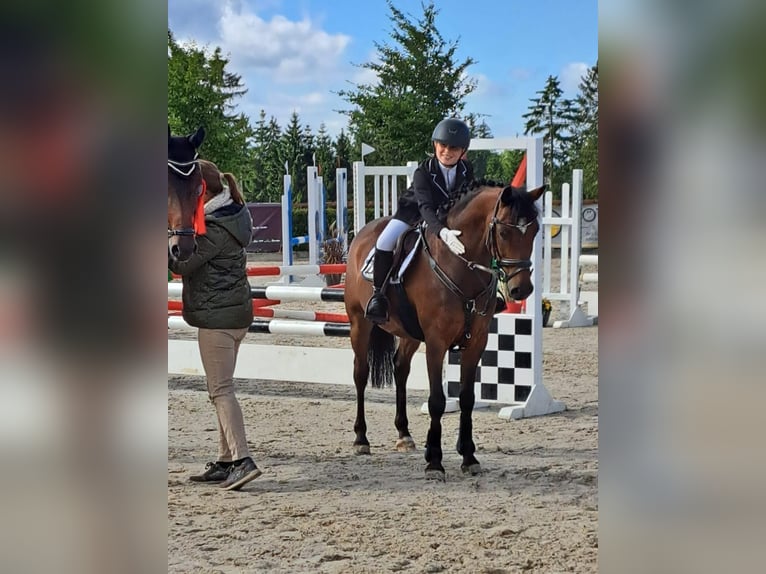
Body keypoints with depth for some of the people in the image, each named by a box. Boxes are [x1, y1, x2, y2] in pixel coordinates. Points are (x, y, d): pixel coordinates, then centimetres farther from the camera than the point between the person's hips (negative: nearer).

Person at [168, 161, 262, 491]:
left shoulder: (214, 229, -19)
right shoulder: (231, 214, 11)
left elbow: (182, 264, -15)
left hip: (216, 317, -10)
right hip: (236, 313, 10)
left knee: (220, 389, -8)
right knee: (221, 388, 14)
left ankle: (242, 460, -13)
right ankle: (226, 461, 18)